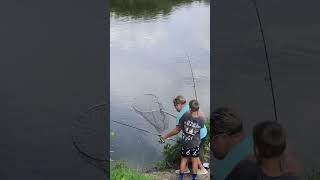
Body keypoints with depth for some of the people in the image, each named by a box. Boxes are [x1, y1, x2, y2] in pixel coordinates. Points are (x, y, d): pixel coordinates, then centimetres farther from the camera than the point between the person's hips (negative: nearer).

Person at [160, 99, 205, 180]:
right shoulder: (201, 120, -23)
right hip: (195, 144, 0)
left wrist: (166, 136, -8)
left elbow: (177, 130, -19)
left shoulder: (186, 115, -26)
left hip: (185, 143, 0)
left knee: (184, 159, 21)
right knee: (195, 161, 20)